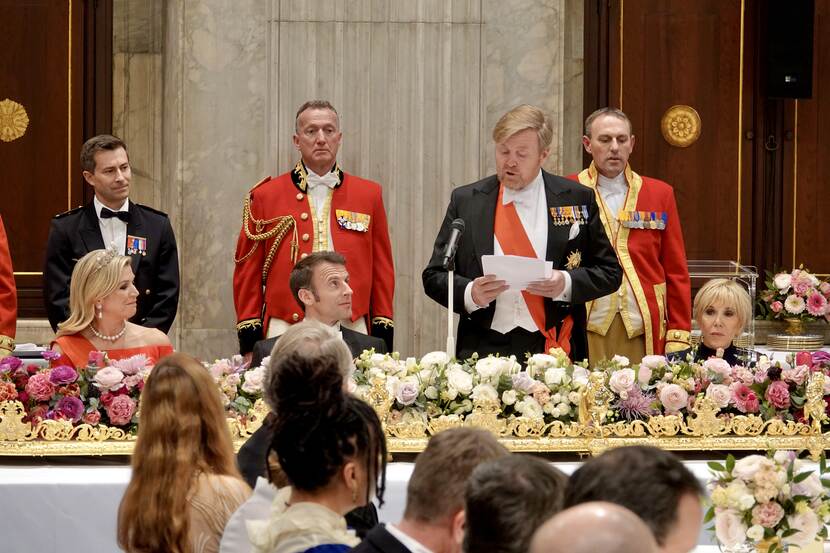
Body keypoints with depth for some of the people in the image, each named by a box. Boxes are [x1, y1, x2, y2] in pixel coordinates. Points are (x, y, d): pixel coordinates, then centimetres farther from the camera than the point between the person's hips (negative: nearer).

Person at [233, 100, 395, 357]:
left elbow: (382, 270, 13)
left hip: (352, 333, 1)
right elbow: (248, 274, 7)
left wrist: (383, 334, 7)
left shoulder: (369, 194, 13)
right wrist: (249, 344, 1)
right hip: (286, 333, -1)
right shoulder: (265, 195, 8)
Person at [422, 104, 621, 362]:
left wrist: (566, 284, -11)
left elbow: (609, 273, 8)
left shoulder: (576, 200, 6)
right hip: (484, 350, 1)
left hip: (552, 351, -1)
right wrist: (470, 294, -11)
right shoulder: (465, 201, 8)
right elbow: (434, 277, 9)